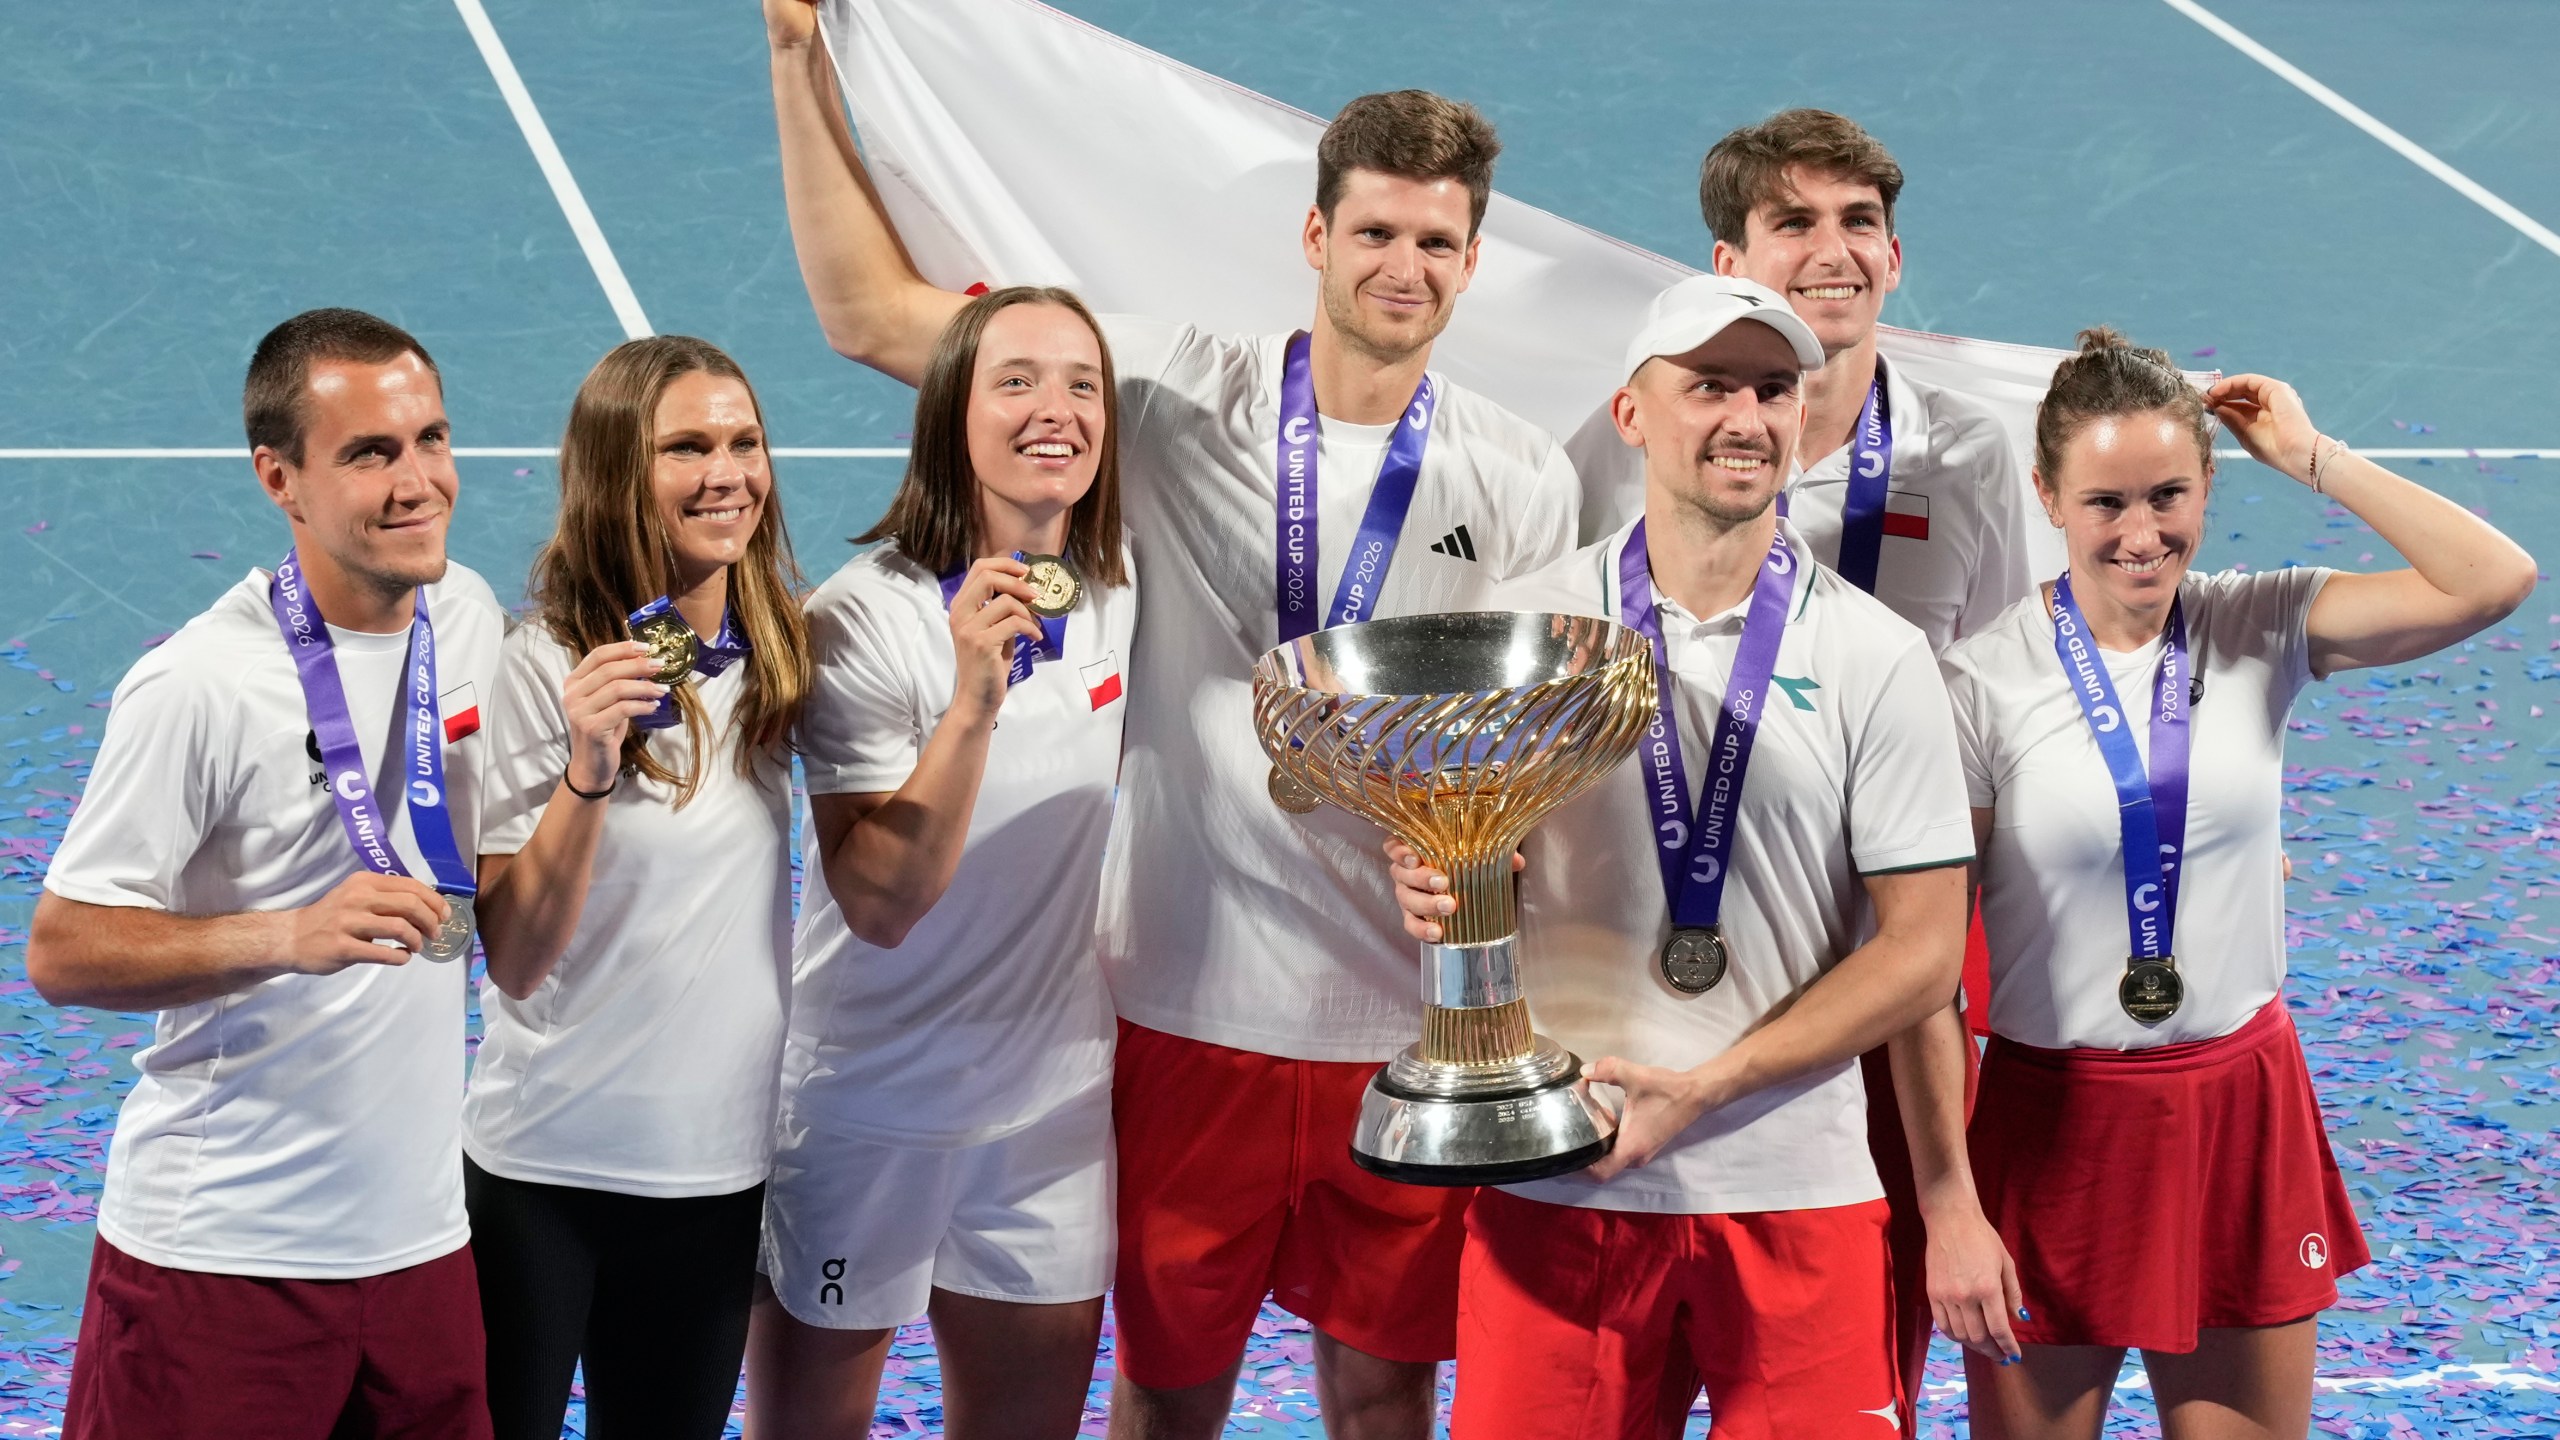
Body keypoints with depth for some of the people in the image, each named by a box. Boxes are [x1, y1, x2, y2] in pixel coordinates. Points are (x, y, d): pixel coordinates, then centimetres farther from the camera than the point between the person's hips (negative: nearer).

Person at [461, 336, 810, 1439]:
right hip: (545, 1167, -4)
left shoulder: (780, 654, 0)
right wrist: (588, 766, -31)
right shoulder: (544, 666, -16)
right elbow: (517, 961, -19)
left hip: (720, 1160, 5)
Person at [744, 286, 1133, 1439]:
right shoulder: (865, 620, -18)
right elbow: (879, 903, -24)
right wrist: (972, 700, -34)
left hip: (1055, 1103, 5)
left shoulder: (1127, 601, -1)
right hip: (867, 1112, -5)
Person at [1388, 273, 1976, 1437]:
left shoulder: (1874, 658, 0)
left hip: (1793, 1189, -1)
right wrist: (1431, 892, -12)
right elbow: (1444, 856, 13)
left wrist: (1700, 1090, -12)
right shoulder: (1525, 628, 5)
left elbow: (1922, 953, -2)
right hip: (1554, 1180, 1)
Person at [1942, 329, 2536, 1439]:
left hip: (2242, 1109, 3)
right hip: (2056, 1122, -2)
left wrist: (2310, 456, -9)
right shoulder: (1986, 683, -9)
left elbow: (2493, 580, -13)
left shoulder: (2259, 631, 0)